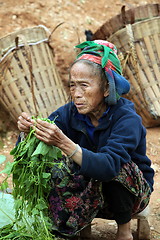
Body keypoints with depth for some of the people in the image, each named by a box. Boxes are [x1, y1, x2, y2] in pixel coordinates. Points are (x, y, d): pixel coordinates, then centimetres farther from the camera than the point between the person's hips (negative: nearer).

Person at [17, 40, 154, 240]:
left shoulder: (127, 118, -26)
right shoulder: (70, 113, -11)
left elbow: (108, 167, -43)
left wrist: (63, 143, -54)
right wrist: (27, 130, -40)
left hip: (133, 191, -3)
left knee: (116, 168, -34)